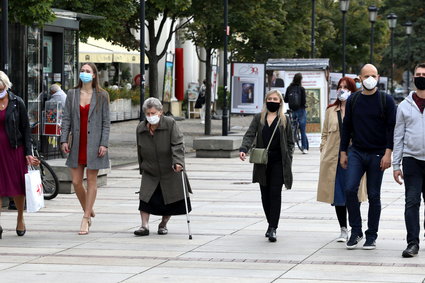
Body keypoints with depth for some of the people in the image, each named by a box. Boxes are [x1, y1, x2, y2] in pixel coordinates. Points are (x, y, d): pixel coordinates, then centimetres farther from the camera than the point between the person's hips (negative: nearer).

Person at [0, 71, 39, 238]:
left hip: (14, 149, -1)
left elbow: (25, 129, 2)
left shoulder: (17, 103, 0)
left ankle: (20, 219, 24)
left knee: (17, 186, 5)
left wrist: (28, 153, -3)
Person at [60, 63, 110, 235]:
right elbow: (66, 119, 6)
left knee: (91, 181, 0)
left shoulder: (102, 96, 1)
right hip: (77, 143, 3)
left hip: (93, 143, -3)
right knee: (76, 182, 2)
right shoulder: (72, 94, 8)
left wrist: (104, 144, -9)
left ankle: (86, 220, 3)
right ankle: (89, 211, 24)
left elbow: (106, 122, -1)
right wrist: (64, 139, -3)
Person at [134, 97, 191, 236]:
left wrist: (178, 162, -33)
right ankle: (144, 226, -5)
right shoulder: (140, 129, -1)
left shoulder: (170, 124, -13)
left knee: (171, 200, 4)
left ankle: (163, 224, 23)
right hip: (150, 173, 2)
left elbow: (178, 145, -20)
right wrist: (142, 168, 14)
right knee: (145, 197, -11)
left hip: (170, 171, -2)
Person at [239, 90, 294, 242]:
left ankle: (273, 229, -13)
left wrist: (288, 161, -2)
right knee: (265, 194, 7)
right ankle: (271, 224, 21)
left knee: (275, 194, -10)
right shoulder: (258, 118, 9)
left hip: (278, 162, -3)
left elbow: (290, 142, 8)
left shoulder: (284, 120, 6)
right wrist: (243, 149, -18)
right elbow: (250, 135, 0)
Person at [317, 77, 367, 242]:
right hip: (334, 159, 3)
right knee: (337, 195, 5)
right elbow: (325, 134, 15)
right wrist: (323, 154, 6)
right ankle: (343, 230, 14)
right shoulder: (331, 111, 12)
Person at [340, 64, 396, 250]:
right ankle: (355, 231, 0)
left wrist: (388, 153, -11)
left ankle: (371, 236, 11)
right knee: (350, 189, -12)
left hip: (377, 155, -2)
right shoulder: (353, 100, 8)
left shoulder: (386, 101, 0)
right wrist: (343, 152, 8)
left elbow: (392, 128, -3)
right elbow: (346, 127, 12)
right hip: (356, 152, 2)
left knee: (374, 195, 2)